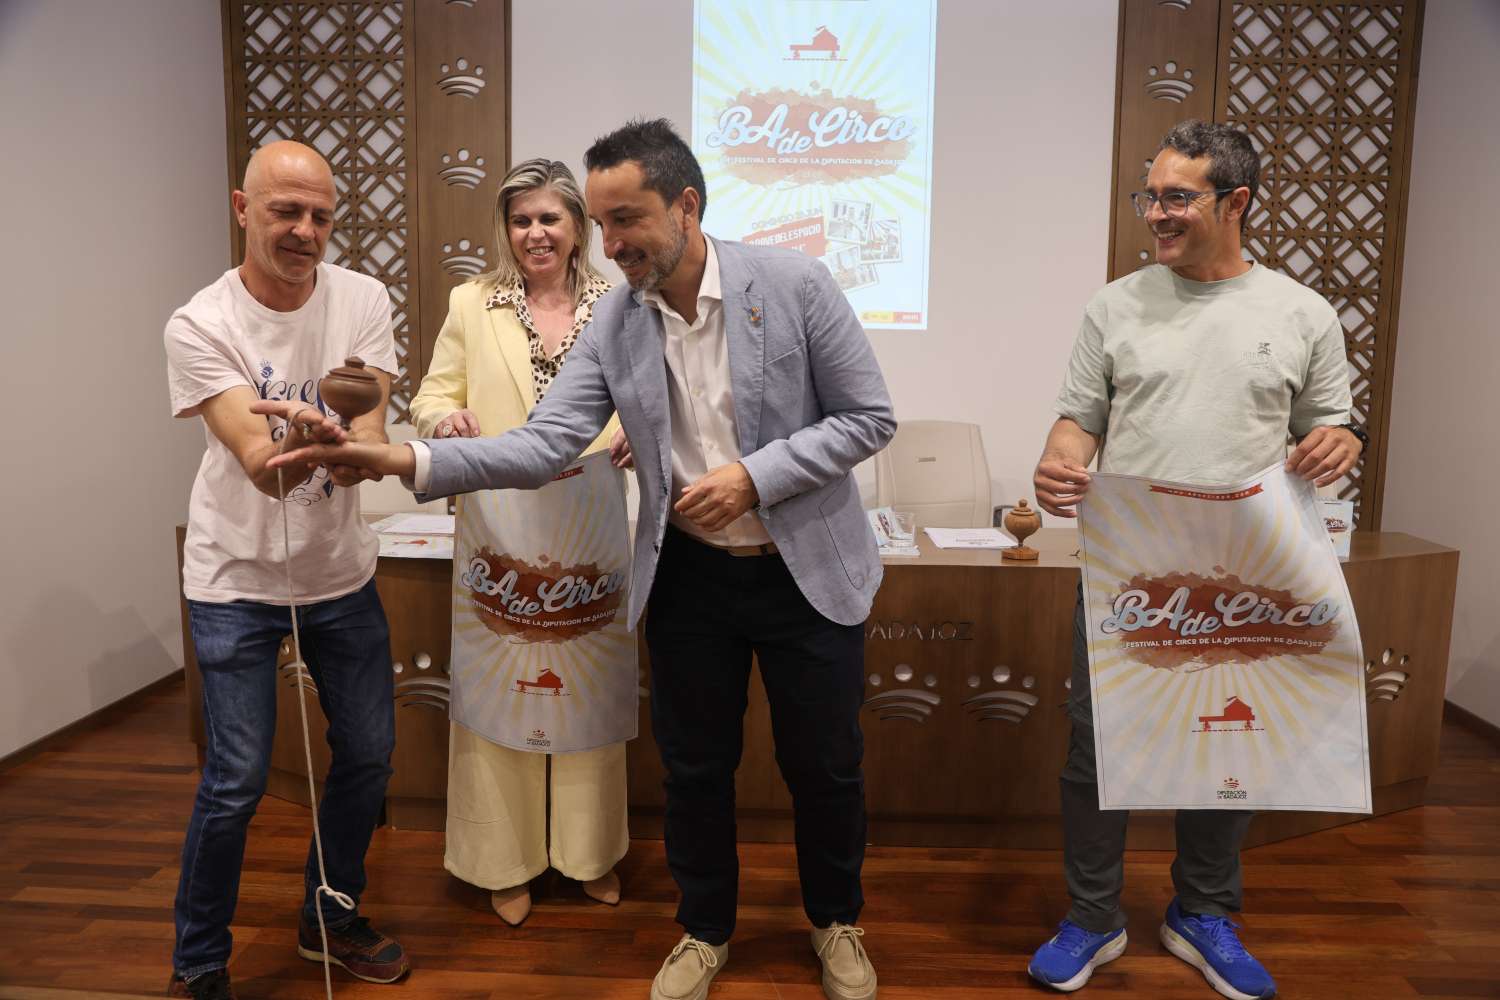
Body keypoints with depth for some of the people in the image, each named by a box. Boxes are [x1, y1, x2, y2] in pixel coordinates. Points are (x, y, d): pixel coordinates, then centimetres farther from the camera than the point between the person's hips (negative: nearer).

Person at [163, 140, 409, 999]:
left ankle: (331, 919, 36)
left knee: (369, 754, 11)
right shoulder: (201, 324, -14)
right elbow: (256, 461, -25)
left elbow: (370, 436, -15)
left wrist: (341, 445, -38)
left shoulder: (363, 300, -5)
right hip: (238, 578, -3)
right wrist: (284, 449, -48)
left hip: (342, 571, 4)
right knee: (237, 780, -2)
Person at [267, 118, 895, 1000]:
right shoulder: (614, 319, -4)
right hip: (686, 572, 3)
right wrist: (408, 460, -22)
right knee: (695, 765, 14)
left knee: (826, 767, 12)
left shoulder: (793, 282, -14)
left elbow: (869, 417, -10)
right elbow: (545, 446, -9)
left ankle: (837, 923, 41)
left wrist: (753, 475, -21)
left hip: (806, 570, -2)